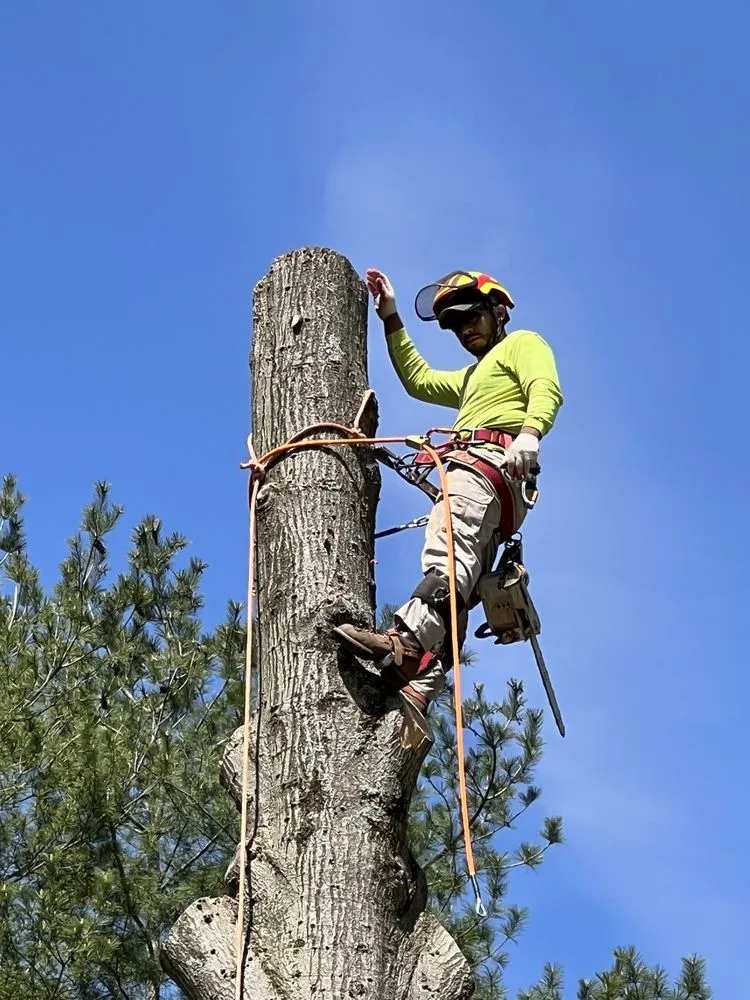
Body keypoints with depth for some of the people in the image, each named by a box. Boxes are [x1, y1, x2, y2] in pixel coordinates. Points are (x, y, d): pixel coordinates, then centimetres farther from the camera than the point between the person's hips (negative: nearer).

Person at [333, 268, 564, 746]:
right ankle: (418, 691, -26)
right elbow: (418, 379, 51)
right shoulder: (474, 377, 45)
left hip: (489, 461, -10)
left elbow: (547, 390, -4)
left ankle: (405, 643, -58)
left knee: (450, 550, -34)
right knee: (454, 598, -11)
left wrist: (529, 433, -26)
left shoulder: (523, 343, 16)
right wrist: (392, 320, 45)